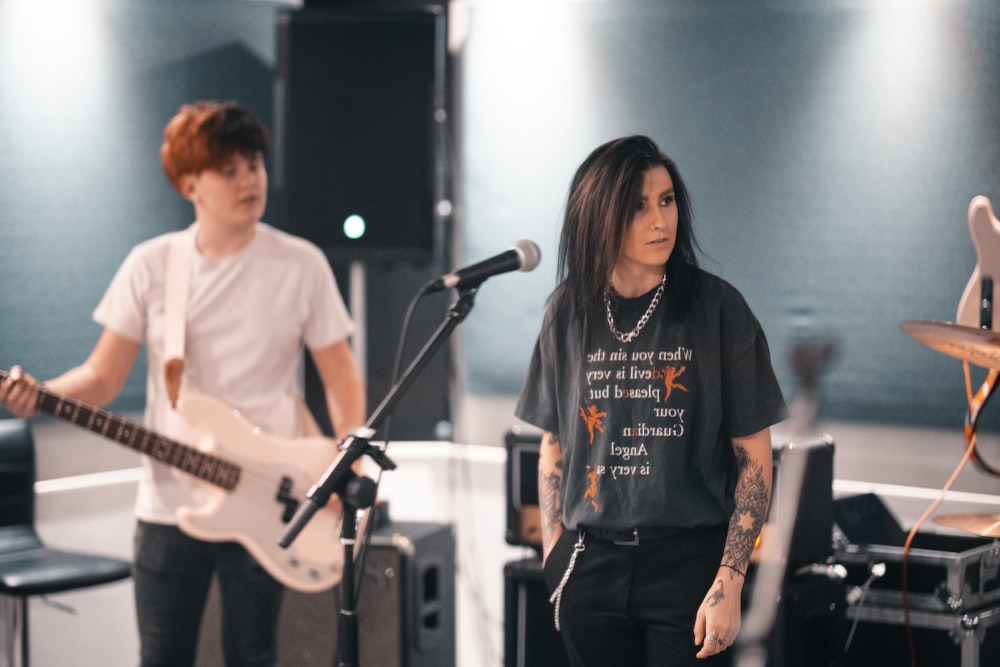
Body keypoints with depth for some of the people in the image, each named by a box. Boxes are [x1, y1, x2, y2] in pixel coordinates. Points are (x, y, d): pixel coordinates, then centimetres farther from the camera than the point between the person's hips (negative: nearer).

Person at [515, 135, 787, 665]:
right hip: (591, 562, 3)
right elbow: (553, 443, 12)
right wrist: (552, 557, 5)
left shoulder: (717, 309, -7)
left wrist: (728, 585, -12)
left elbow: (754, 456, -7)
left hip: (688, 562, -3)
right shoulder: (571, 313, 3)